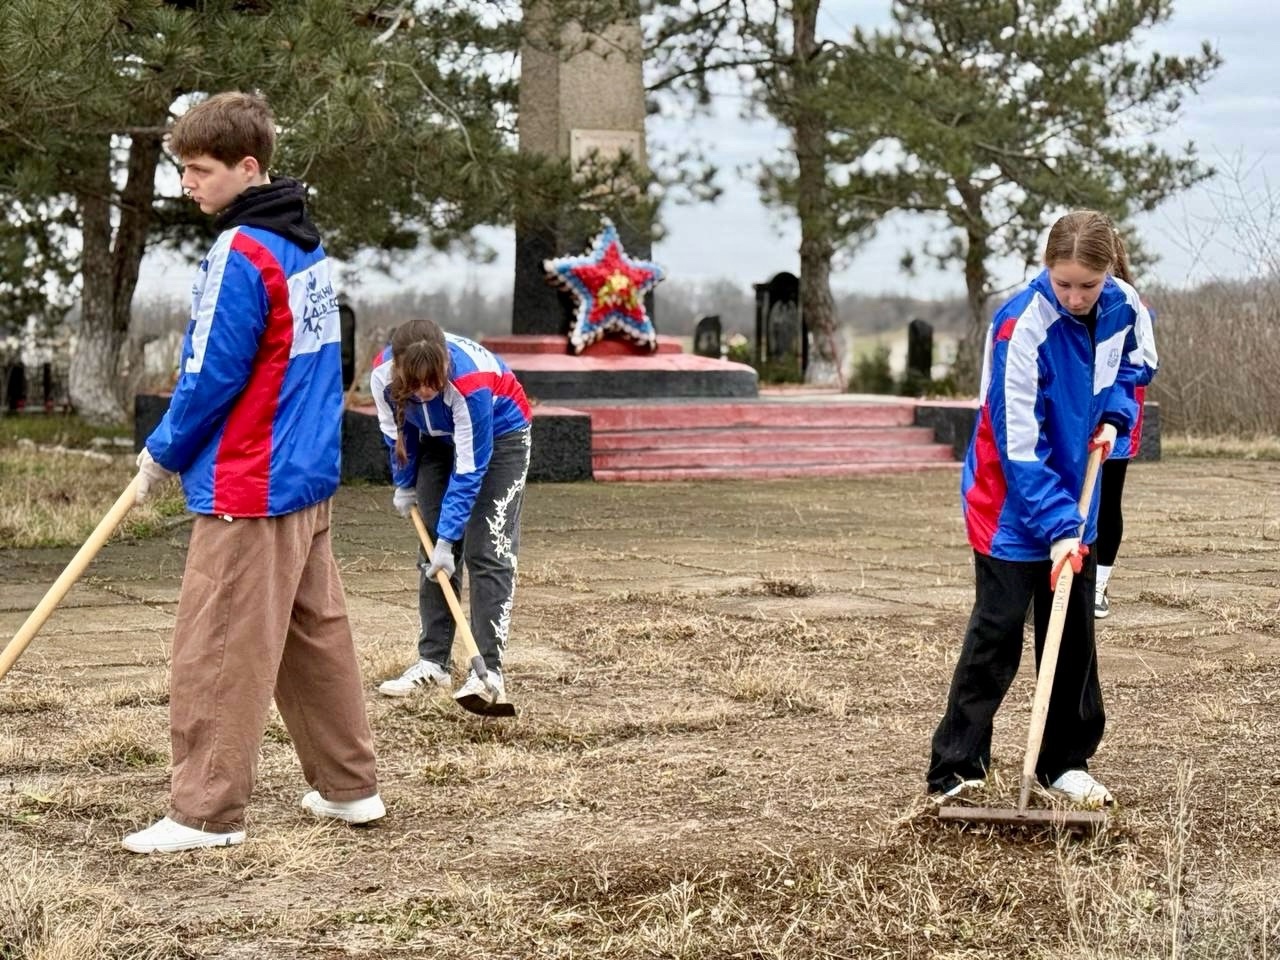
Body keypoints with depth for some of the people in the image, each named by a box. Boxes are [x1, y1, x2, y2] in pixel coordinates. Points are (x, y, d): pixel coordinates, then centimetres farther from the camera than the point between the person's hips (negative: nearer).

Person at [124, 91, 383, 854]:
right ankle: (351, 785, 21)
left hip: (249, 490, -9)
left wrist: (163, 454, -1)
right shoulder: (308, 247, 10)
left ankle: (207, 812, -1)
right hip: (309, 476, 9)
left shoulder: (242, 254, -17)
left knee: (217, 654, -4)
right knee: (318, 636, 15)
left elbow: (213, 377, -17)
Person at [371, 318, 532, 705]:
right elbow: (397, 431, -4)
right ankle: (433, 661, 9)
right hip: (439, 437, 5)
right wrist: (404, 484, 6)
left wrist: (447, 538, -32)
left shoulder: (470, 381, -41)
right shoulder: (382, 375, -28)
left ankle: (488, 669, -16)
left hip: (499, 433, -5)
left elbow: (470, 468, -33)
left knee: (486, 552, -14)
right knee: (431, 551, 2)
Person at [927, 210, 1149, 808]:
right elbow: (1019, 445, -25)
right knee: (996, 631, -7)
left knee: (1074, 632, 11)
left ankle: (1066, 763, 22)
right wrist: (1056, 526, -27)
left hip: (1074, 496, 6)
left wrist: (1115, 413, -4)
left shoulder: (1123, 308, -8)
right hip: (1012, 506, -6)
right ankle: (955, 770, -2)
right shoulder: (1022, 328, -26)